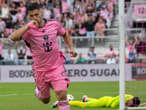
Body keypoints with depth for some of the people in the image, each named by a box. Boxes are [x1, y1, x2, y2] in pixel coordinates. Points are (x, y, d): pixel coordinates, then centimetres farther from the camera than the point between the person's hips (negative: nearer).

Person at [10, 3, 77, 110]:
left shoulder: (54, 24, -4)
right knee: (45, 100, 17)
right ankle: (38, 90, 51)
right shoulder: (28, 30, -14)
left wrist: (71, 47, 3)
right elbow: (13, 37, -35)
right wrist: (28, 25, -37)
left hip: (57, 66, 0)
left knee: (62, 95, -17)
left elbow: (65, 34, 17)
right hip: (40, 70, 0)